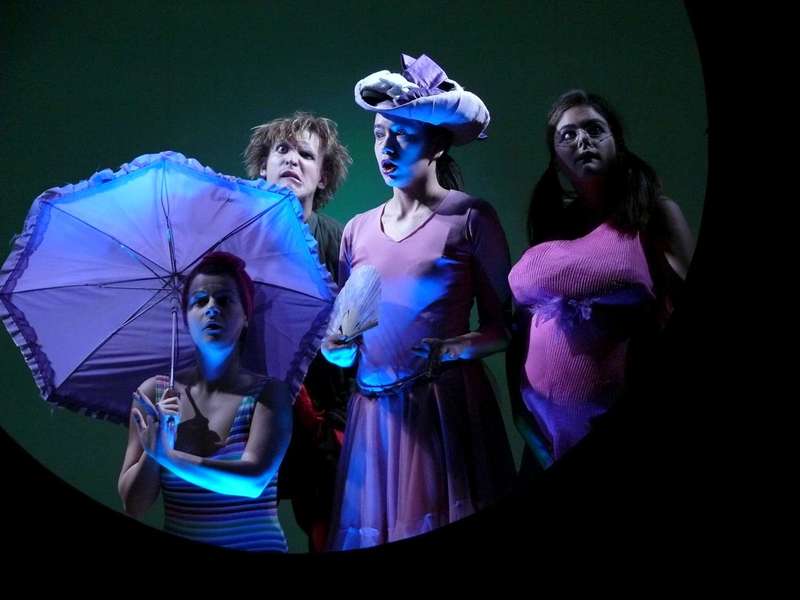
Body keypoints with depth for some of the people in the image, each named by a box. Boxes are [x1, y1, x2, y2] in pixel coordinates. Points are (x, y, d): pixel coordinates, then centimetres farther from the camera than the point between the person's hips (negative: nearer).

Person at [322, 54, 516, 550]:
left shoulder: (470, 219, -3)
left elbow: (503, 328, -3)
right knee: (375, 532, 8)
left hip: (449, 407, -4)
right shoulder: (358, 230, 10)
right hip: (375, 411, 4)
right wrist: (338, 348, -5)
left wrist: (448, 351, -19)